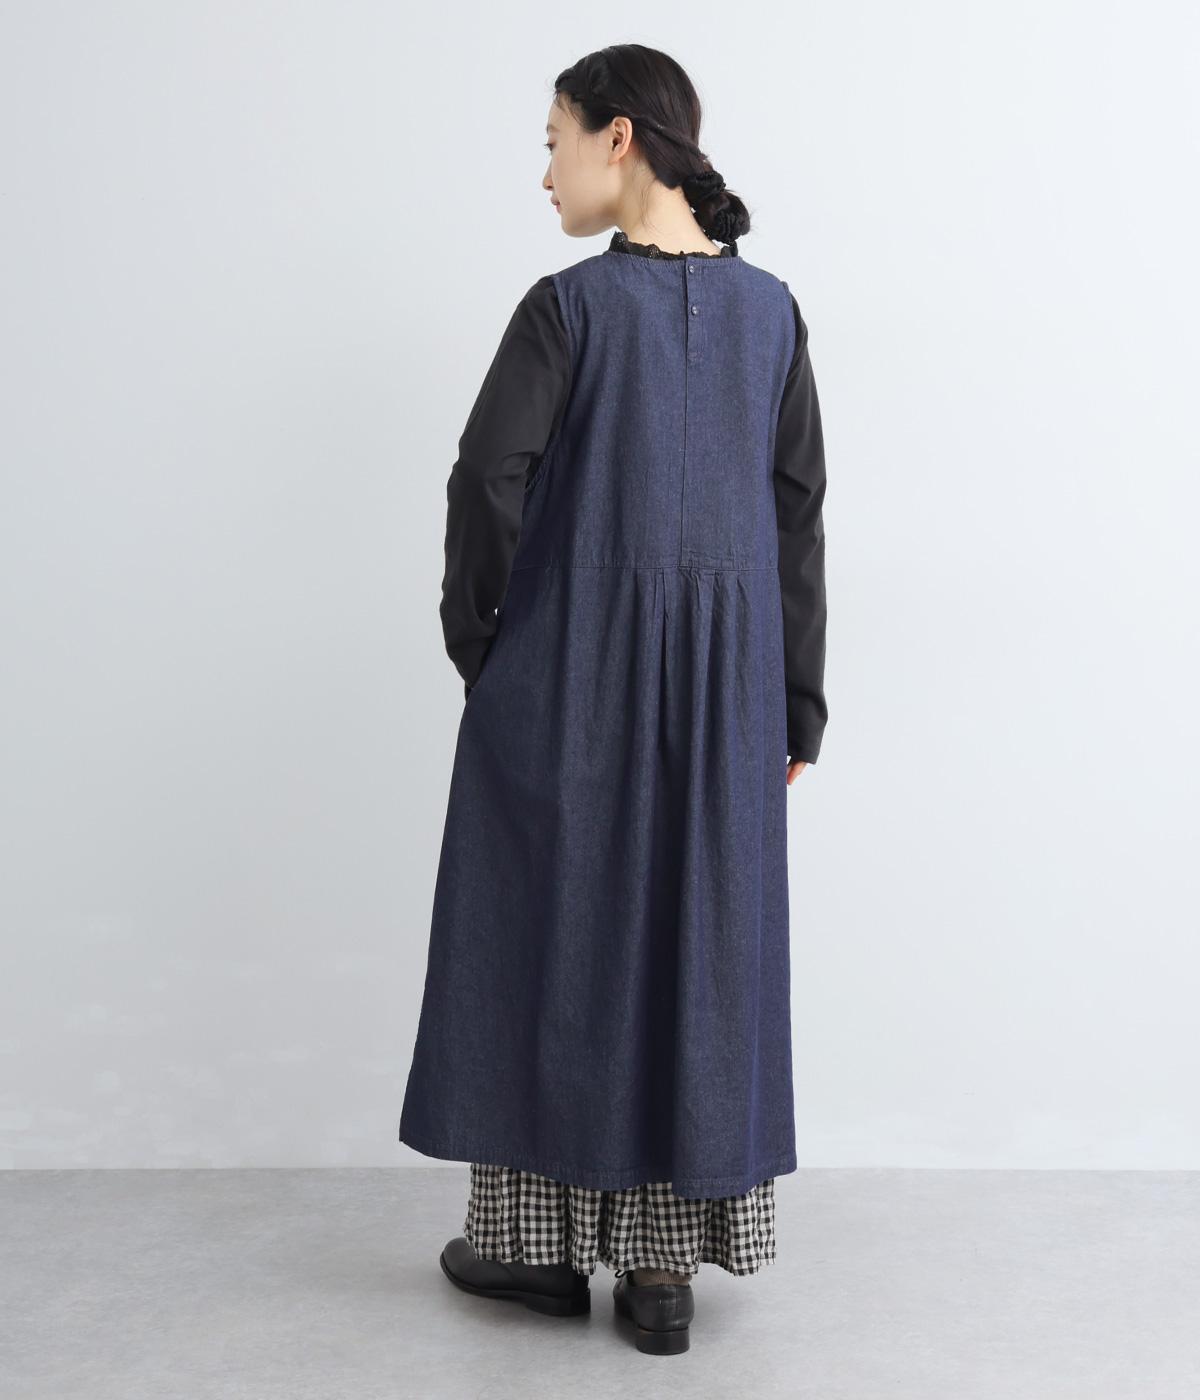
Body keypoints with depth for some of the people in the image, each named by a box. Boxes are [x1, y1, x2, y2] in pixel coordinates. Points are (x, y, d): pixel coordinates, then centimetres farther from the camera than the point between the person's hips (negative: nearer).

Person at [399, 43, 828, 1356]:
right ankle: (667, 1262, 16)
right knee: (696, 934, 9)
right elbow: (798, 512, 4)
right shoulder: (770, 307, 4)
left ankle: (546, 1239, 20)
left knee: (556, 926, 9)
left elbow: (488, 480, -15)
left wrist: (475, 638, 2)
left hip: (570, 671, -4)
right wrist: (795, 703, 8)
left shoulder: (569, 305, -9)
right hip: (724, 674, 4)